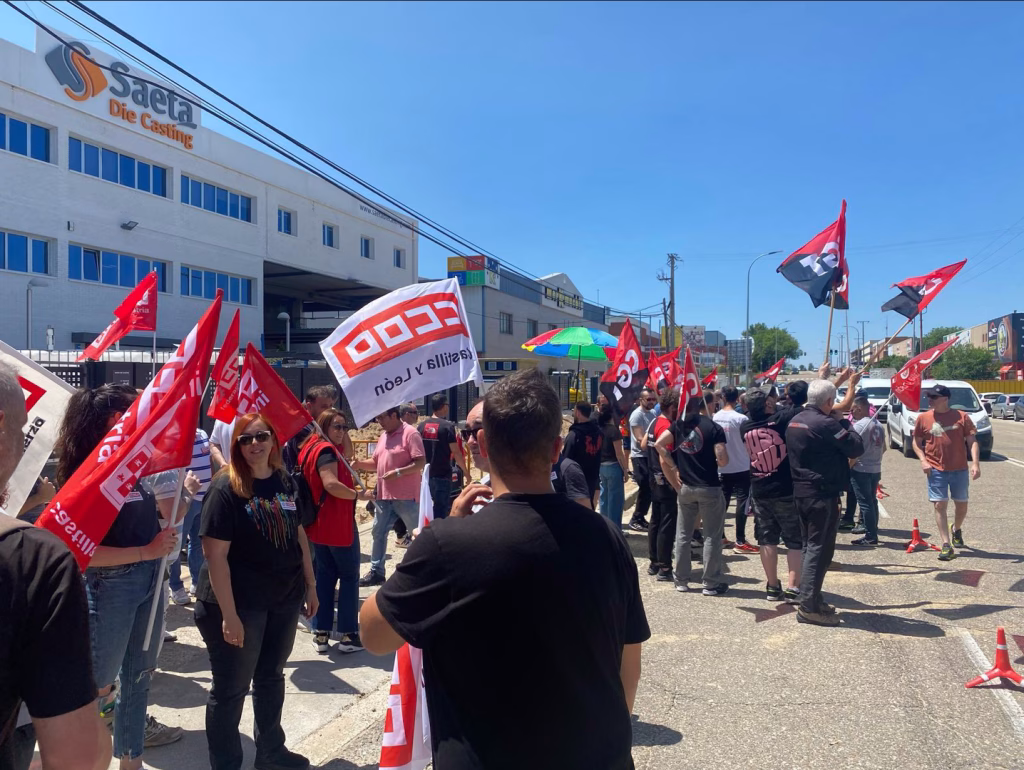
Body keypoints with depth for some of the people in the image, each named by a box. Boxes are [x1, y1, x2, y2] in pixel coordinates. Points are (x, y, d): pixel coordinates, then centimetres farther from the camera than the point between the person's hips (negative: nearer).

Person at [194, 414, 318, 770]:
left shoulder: (285, 482, 1)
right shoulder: (226, 487, -16)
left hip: (285, 598, 6)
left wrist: (310, 585, 10)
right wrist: (228, 614, -22)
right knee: (230, 689, 9)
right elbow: (215, 554, -20)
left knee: (271, 677, 21)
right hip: (240, 604, -6)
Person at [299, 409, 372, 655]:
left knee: (324, 576, 13)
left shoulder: (313, 448, 13)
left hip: (319, 524, 9)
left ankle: (321, 634, 17)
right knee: (349, 577, 2)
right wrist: (358, 495, -18)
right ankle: (348, 636, 6)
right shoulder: (326, 450, -17)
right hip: (338, 525, -9)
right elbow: (332, 484, -26)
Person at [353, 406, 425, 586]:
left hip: (406, 496, -8)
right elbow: (376, 462, 19)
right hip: (384, 495, 8)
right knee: (378, 533, 11)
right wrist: (360, 464, 2)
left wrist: (398, 472, -25)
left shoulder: (410, 433, -13)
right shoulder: (383, 435, 13)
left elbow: (421, 462, -18)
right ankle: (376, 572, 22)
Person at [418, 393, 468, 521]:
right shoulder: (447, 426, -13)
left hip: (426, 474, 6)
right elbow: (456, 452, -14)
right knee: (441, 510, -1)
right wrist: (465, 471, -3)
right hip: (442, 475, -6)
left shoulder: (422, 426, 5)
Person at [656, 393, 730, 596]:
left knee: (682, 534, 13)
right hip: (709, 488, -4)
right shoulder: (714, 428, -10)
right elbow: (723, 461, -16)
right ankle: (711, 584, 10)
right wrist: (721, 458, 7)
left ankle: (681, 581, 19)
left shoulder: (679, 425, 1)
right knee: (712, 536, 6)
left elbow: (659, 444, -5)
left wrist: (673, 467, 1)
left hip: (685, 488, 4)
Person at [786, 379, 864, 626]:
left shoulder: (795, 421, 9)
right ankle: (809, 606, -1)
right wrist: (843, 421, -1)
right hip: (823, 494, -9)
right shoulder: (826, 424, -18)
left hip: (801, 492, 9)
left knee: (810, 546, 16)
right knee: (819, 548, -3)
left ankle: (812, 599, 25)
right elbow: (857, 448, -14)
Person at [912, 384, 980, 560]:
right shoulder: (923, 418, 0)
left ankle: (956, 529, 44)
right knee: (940, 505, -4)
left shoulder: (962, 417, -3)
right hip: (936, 470, 0)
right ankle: (946, 545, 1)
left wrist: (975, 463, -14)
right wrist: (923, 460, -8)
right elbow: (916, 442, 7)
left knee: (961, 505, 13)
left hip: (959, 469, 0)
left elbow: (972, 441, -3)